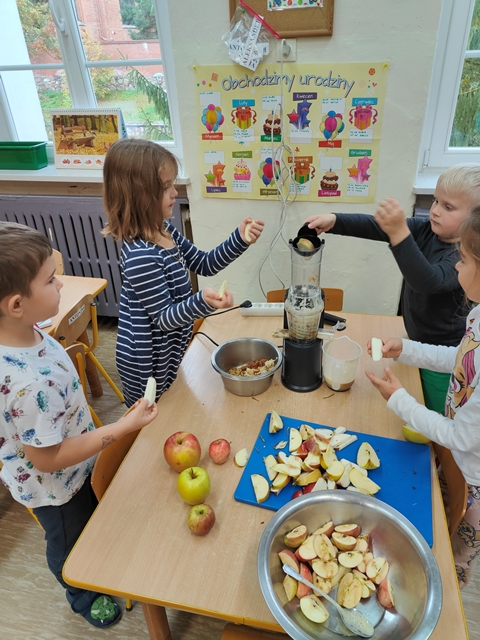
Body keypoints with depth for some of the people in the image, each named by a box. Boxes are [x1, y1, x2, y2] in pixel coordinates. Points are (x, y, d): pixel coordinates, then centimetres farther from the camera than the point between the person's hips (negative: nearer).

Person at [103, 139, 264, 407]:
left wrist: (240, 240, -6)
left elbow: (204, 264, 7)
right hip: (148, 368, -8)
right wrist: (203, 301, -43)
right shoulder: (141, 257, -32)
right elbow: (164, 318, -26)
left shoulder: (164, 231, -2)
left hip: (167, 355, 9)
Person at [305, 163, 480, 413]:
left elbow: (427, 282, -43)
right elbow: (376, 227, -15)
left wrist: (399, 232, -54)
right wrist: (334, 220, -31)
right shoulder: (426, 231, -5)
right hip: (417, 343, 7)